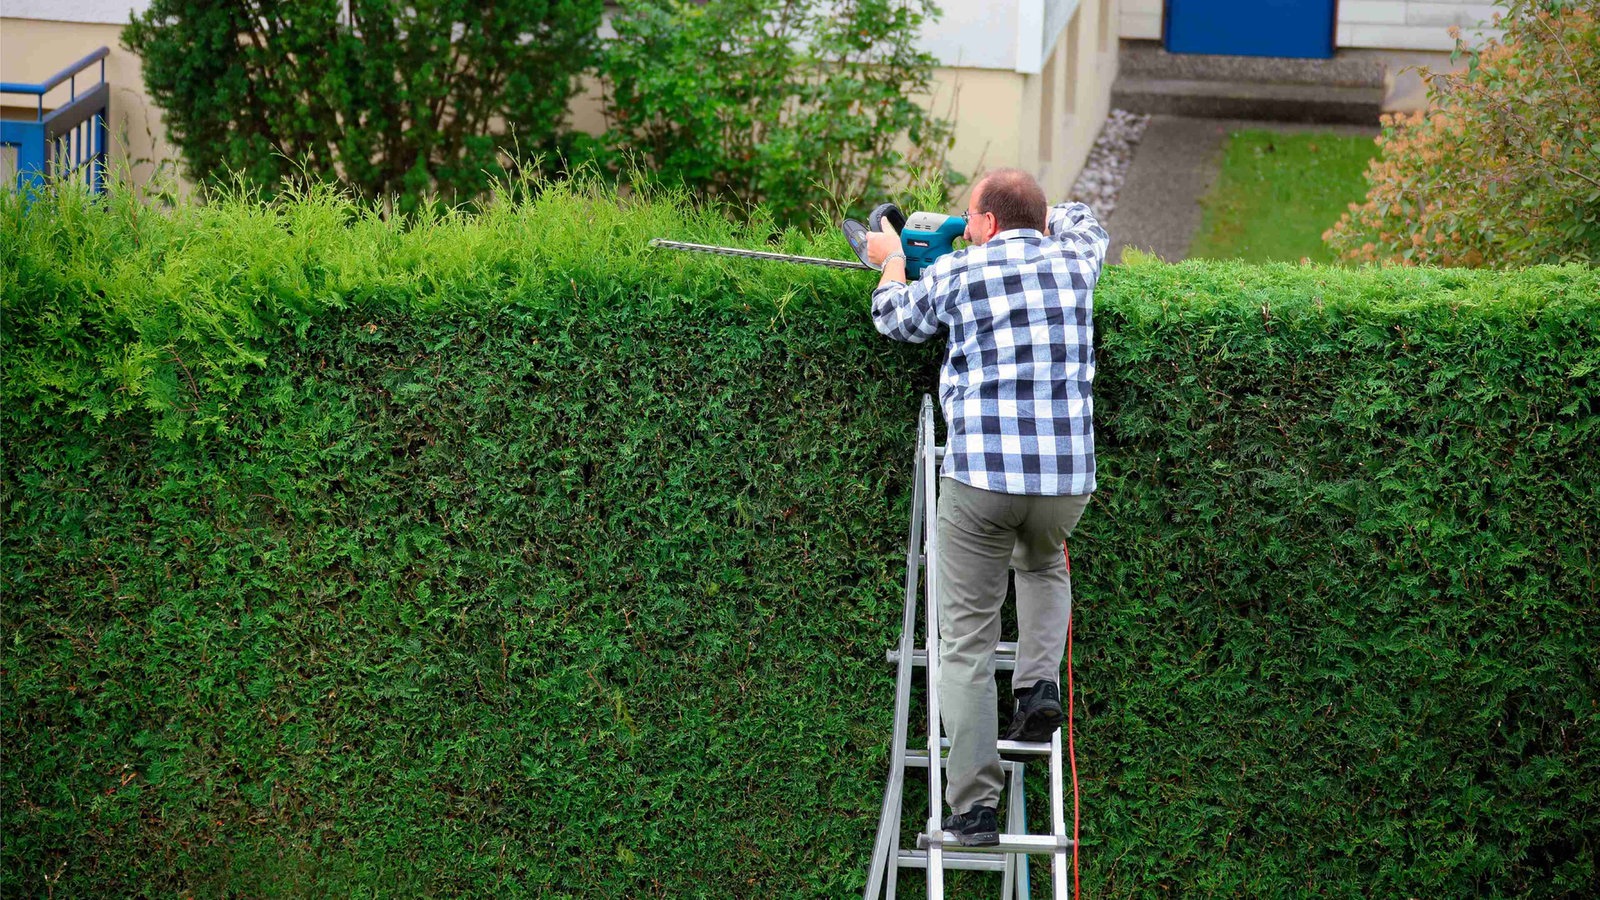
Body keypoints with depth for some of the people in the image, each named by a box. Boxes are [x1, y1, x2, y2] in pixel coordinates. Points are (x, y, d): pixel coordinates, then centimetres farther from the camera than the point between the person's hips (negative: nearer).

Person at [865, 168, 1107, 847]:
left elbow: (894, 320, 22)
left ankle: (974, 807, -2)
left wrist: (892, 261, 40)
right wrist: (1039, 216, 50)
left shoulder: (956, 272, 1)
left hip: (980, 477, -3)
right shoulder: (1072, 262, 10)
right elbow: (1083, 222, 36)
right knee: (1044, 567, 36)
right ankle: (1040, 682, 12)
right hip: (1066, 480, 3)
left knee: (966, 642, 4)